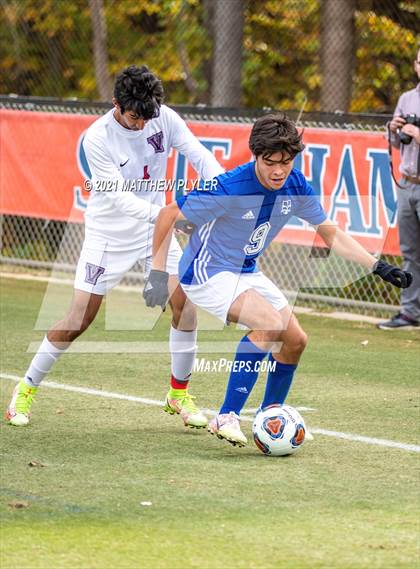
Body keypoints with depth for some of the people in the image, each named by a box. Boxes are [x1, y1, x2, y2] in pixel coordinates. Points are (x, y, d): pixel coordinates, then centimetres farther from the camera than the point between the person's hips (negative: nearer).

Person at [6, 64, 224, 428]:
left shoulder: (164, 118, -11)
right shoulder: (97, 138, -24)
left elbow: (200, 156, -10)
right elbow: (119, 197, -28)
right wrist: (163, 214, -43)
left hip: (154, 227, 4)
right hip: (109, 234, -4)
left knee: (184, 300, -11)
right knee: (78, 320, -5)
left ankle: (180, 394, 6)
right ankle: (26, 390, 13)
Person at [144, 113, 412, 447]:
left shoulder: (295, 186, -10)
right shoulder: (229, 189, -29)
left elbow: (331, 234, 2)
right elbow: (168, 215, -19)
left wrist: (378, 267, -6)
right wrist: (159, 272, -20)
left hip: (247, 272, 8)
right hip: (208, 273, -8)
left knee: (295, 341, 6)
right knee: (269, 323, -29)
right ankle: (227, 418, -23)